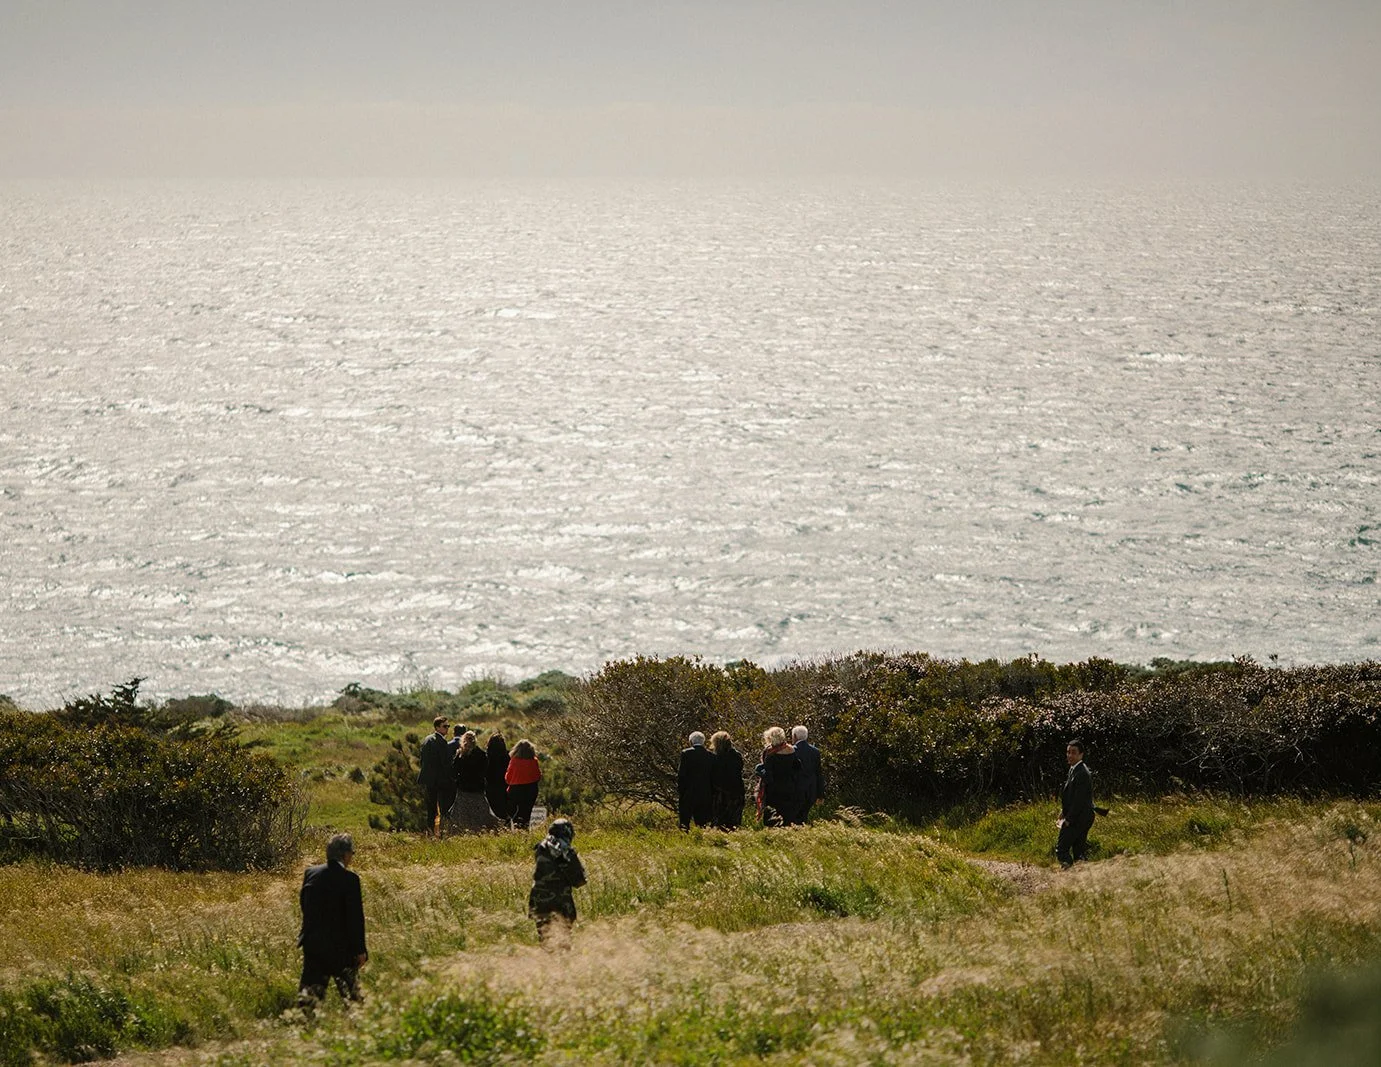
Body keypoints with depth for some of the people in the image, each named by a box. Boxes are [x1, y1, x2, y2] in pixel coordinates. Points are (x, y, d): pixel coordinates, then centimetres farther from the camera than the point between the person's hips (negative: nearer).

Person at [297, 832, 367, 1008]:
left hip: (312, 942, 4)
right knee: (351, 989, 14)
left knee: (312, 986, 2)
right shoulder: (349, 878, -14)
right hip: (339, 945, -4)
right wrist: (360, 949, -8)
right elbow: (355, 917, -14)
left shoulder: (310, 873, 3)